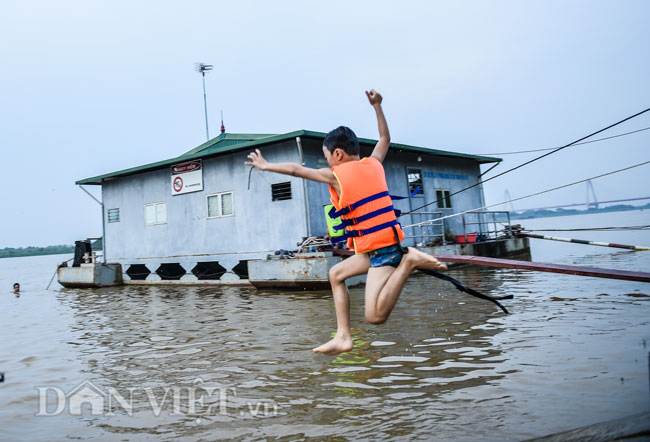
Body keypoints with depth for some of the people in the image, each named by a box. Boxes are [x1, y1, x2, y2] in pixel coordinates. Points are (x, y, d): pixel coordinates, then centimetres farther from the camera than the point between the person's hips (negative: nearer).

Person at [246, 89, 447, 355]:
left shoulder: (336, 175, -5)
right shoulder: (373, 164, 10)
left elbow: (296, 169, 6)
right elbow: (385, 138, 30)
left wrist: (265, 165, 21)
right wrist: (377, 106, 36)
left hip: (381, 250, -9)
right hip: (389, 242, 9)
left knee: (375, 316, -18)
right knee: (336, 274, 21)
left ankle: (409, 263, -20)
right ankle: (343, 337, 16)